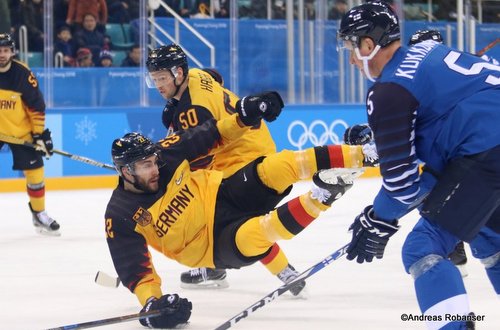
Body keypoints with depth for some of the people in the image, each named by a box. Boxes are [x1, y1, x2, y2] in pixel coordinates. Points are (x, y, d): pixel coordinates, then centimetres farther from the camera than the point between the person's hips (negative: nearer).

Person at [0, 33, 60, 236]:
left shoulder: (23, 74, -11)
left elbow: (36, 106, -4)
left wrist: (40, 133, -6)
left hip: (20, 130, 1)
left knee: (35, 171, 2)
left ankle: (39, 214, 19)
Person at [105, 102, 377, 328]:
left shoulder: (165, 153, -9)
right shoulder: (120, 216, -17)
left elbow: (213, 135, 2)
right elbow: (134, 270, -15)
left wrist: (244, 117, -13)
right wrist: (152, 303, -31)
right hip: (216, 242, -3)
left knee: (278, 166, -24)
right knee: (255, 233, -38)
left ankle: (361, 154, -25)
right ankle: (318, 198, -33)